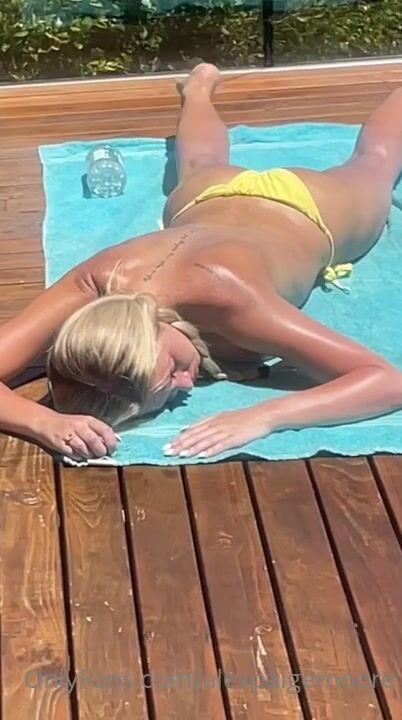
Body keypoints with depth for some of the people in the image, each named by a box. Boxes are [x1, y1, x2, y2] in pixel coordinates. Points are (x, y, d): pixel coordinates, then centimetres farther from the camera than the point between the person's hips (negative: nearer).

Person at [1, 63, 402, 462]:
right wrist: (46, 422, -66)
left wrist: (264, 417, -65)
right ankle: (199, 88, 72)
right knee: (203, 166, 41)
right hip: (211, 198, 2)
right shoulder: (95, 283, -45)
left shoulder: (224, 294, -51)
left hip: (306, 208, -2)